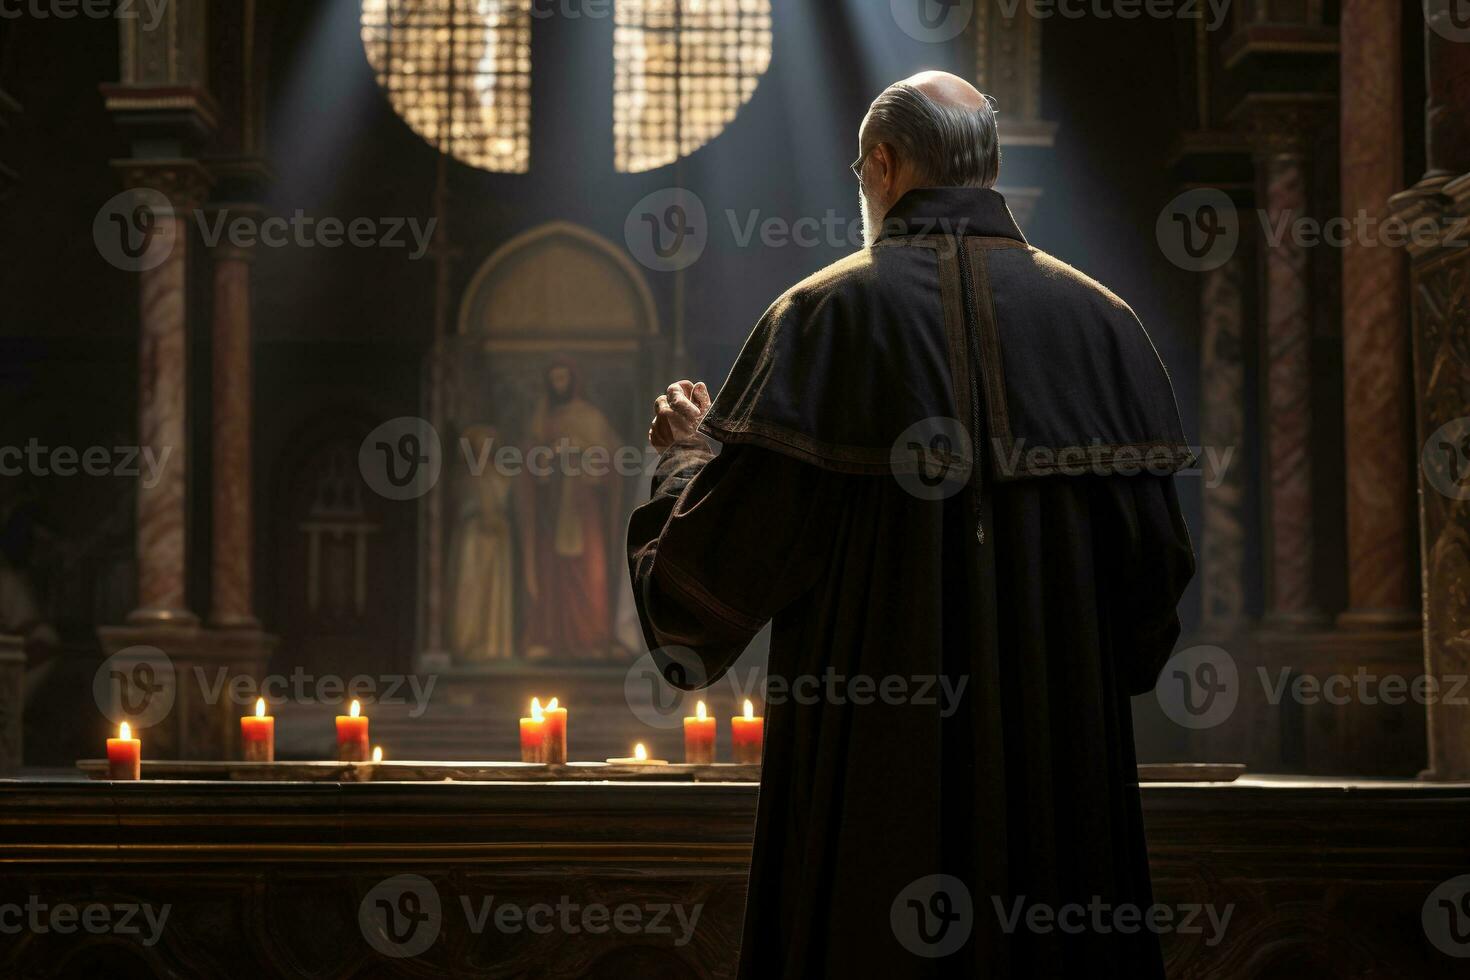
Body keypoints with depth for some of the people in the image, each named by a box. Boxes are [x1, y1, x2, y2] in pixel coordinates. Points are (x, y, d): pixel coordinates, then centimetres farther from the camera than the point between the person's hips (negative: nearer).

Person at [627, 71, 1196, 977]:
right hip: (1062, 757, 3)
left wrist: (688, 455, 12)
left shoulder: (827, 314, -5)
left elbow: (722, 550, -8)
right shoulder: (1100, 321, 4)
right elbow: (1158, 554, 2)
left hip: (874, 755, -3)